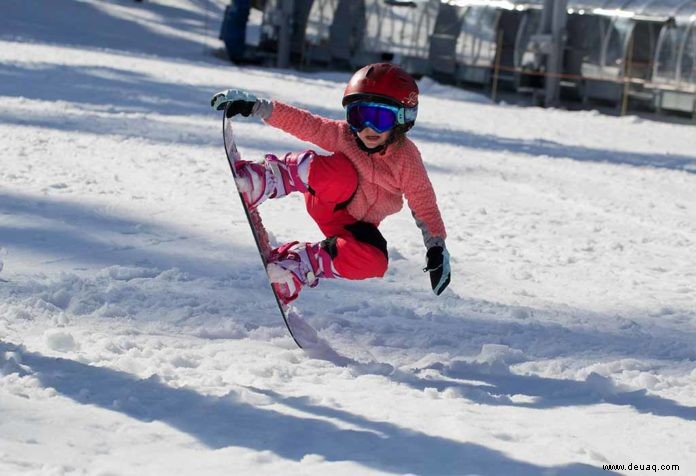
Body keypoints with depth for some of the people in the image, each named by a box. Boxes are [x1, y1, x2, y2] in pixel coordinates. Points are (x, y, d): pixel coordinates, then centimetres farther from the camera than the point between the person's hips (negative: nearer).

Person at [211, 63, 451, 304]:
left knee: (374, 262, -32)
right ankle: (261, 180, -42)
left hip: (354, 225, 1)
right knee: (341, 172, -35)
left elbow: (423, 202, -15)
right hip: (326, 201, -1)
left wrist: (436, 246, -23)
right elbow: (303, 123, -14)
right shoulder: (343, 134, -13)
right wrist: (256, 106, -23)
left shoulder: (406, 158, -17)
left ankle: (292, 265, -22)